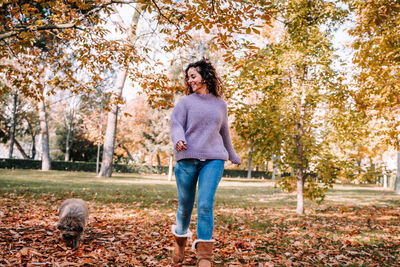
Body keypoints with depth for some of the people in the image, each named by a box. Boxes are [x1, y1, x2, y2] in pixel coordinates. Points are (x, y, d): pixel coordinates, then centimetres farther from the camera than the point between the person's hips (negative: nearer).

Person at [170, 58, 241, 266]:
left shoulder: (220, 104, 15)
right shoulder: (186, 102, 9)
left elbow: (224, 132, 26)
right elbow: (176, 125, -3)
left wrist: (233, 156, 36)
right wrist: (178, 140, -26)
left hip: (213, 159, 0)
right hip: (187, 158, 0)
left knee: (205, 205, -13)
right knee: (185, 206, 8)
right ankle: (180, 237, 37)